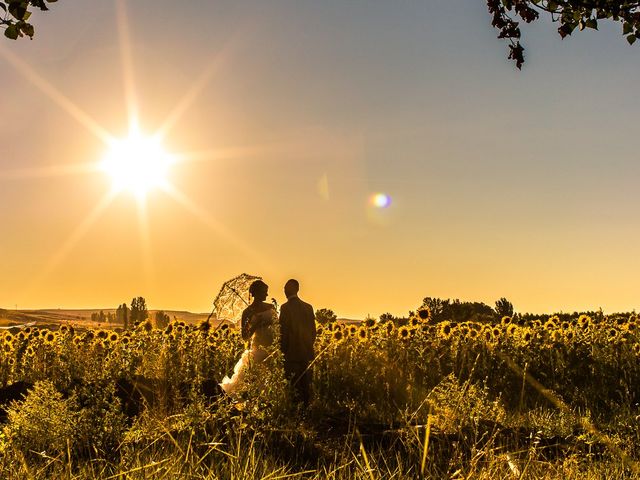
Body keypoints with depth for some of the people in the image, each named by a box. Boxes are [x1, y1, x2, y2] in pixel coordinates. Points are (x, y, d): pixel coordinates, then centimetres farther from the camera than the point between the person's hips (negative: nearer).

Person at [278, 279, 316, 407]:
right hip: (307, 353, 6)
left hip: (292, 353, -6)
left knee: (294, 386, -2)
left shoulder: (286, 307, -11)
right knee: (306, 385, 11)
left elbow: (284, 332, -11)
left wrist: (282, 351, -3)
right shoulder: (308, 307, 8)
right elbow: (313, 331, 11)